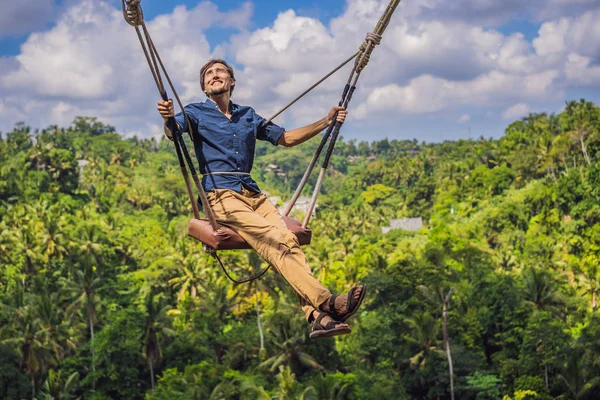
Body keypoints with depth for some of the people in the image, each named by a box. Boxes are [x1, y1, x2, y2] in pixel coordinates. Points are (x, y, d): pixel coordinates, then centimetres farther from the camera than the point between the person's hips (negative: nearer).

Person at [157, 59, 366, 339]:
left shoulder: (248, 116, 25)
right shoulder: (196, 113, 11)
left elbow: (286, 138, 30)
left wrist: (326, 122, 21)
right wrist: (168, 118, -35)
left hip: (253, 193, 5)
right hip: (221, 195, -4)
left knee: (290, 240, -22)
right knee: (275, 241, -27)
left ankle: (316, 317, -36)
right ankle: (326, 302, -37)